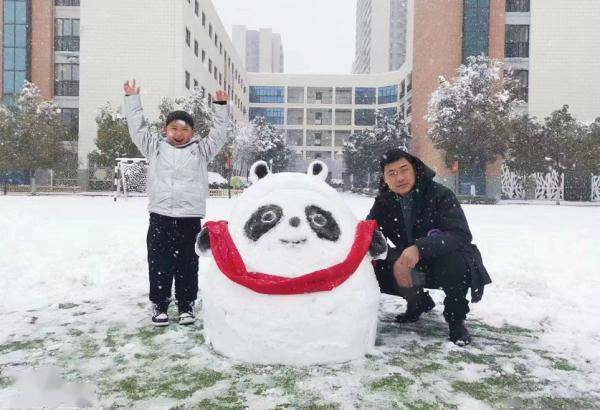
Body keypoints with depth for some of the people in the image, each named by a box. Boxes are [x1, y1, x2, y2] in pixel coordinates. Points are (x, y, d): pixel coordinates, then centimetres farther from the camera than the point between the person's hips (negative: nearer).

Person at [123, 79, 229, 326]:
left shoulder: (201, 149, 11)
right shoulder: (155, 147, 12)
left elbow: (219, 134, 8)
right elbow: (137, 128, 14)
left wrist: (220, 107, 3)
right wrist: (132, 99, 13)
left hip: (190, 218, 0)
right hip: (160, 217, 1)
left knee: (187, 264, 7)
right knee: (159, 264, 5)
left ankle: (186, 305, 19)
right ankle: (159, 304, 18)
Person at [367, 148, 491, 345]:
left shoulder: (440, 194, -21)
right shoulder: (383, 203, -6)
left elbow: (461, 235, -32)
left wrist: (420, 248, -46)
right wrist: (395, 261, -31)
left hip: (444, 261, -5)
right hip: (413, 268, 5)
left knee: (455, 262, -37)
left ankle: (456, 320, -8)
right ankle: (419, 302, 14)